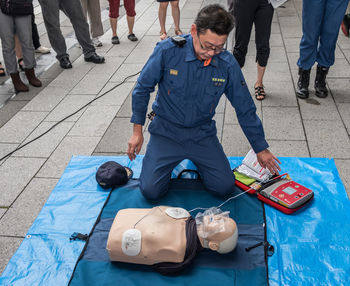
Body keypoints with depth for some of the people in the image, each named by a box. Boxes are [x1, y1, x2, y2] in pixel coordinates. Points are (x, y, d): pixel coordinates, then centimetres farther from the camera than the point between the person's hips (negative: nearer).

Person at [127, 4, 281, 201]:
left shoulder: (228, 65, -13)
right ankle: (168, 161, 22)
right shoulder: (167, 51, -19)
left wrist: (261, 148, 6)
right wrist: (137, 131, -4)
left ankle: (196, 161, 22)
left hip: (203, 134, 2)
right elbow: (143, 89, -5)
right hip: (166, 131, -1)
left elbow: (245, 109, -1)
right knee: (151, 191, -11)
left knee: (225, 188, -8)